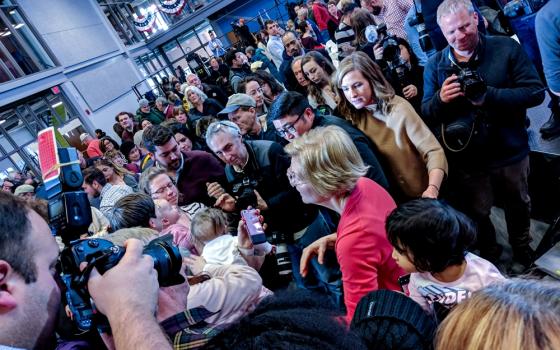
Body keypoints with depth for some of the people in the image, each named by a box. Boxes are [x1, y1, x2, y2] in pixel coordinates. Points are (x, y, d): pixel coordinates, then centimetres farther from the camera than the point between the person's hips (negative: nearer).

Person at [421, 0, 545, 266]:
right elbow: (425, 115, -3)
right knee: (476, 214, 18)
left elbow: (536, 92, -13)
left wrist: (488, 96, -25)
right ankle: (488, 253, 47)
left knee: (518, 205, 24)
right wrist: (440, 99, -25)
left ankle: (522, 246, 54)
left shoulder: (506, 48, -9)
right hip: (467, 160, 0)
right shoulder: (435, 65, -4)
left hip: (510, 152, 0)